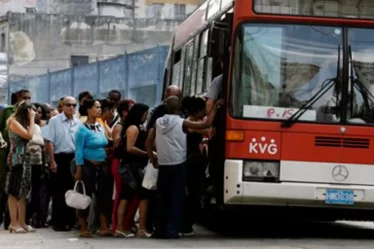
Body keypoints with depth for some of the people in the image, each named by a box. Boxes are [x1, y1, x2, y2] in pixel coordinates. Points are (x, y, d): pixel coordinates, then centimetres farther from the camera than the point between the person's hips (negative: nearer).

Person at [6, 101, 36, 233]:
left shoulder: (23, 122, 16)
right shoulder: (13, 121, -9)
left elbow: (30, 137, 7)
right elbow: (29, 135, -18)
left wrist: (30, 120, 8)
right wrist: (31, 119, -11)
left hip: (25, 159, 9)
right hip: (17, 160, -9)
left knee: (23, 192, 8)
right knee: (14, 192, -6)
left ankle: (21, 222, 11)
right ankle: (14, 223, -4)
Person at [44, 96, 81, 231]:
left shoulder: (78, 123, 8)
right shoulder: (55, 121, -4)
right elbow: (50, 142, -7)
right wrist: (52, 161, -12)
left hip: (74, 158, 4)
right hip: (60, 158, -4)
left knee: (72, 190, 9)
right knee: (58, 191, -1)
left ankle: (70, 220, 16)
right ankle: (58, 222, 4)